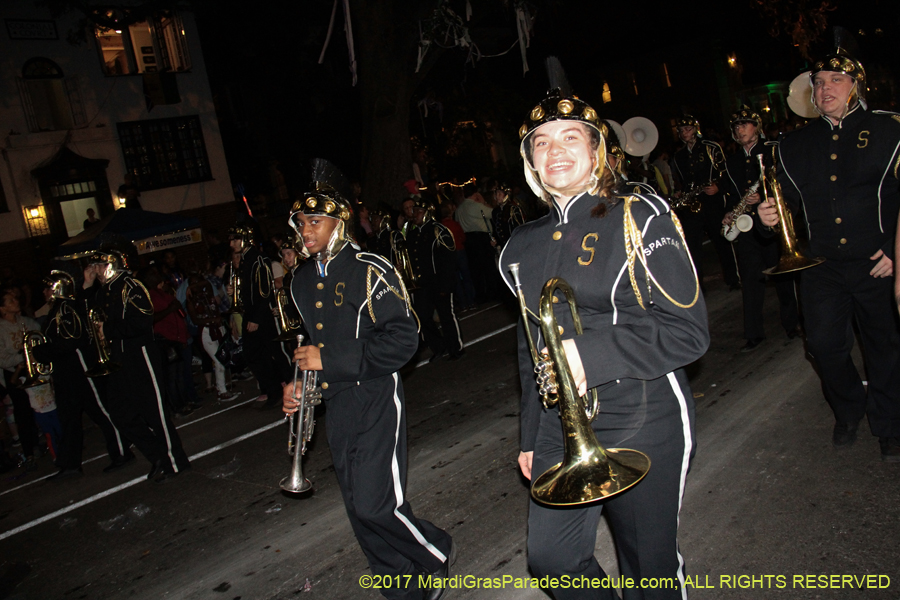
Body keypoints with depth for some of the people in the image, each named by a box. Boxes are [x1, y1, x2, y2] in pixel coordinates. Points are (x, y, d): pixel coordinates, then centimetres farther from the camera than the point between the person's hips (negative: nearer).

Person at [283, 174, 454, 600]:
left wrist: (331, 359, -20)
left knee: (376, 504, -11)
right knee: (360, 509, 11)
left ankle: (435, 553, 19)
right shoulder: (301, 282, 12)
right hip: (336, 405, 7)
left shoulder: (370, 270, -11)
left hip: (375, 398, -7)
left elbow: (403, 338, -18)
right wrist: (294, 385, 8)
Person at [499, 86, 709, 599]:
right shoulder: (525, 244, 8)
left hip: (642, 422, -4)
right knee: (550, 558, 11)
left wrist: (591, 354, -25)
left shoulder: (639, 217, -8)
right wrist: (530, 436, 17)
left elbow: (688, 331, -14)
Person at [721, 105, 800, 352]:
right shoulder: (731, 161, 15)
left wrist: (763, 198, -18)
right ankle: (754, 333, 6)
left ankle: (791, 323, 23)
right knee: (750, 280, 0)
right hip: (744, 227, 3)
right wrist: (728, 214, 1)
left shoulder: (773, 152, 3)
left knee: (782, 275, 5)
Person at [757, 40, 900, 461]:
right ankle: (849, 408, 29)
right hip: (822, 265, 2)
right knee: (824, 343, -1)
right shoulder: (794, 145, 9)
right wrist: (771, 214, -9)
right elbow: (790, 200, 13)